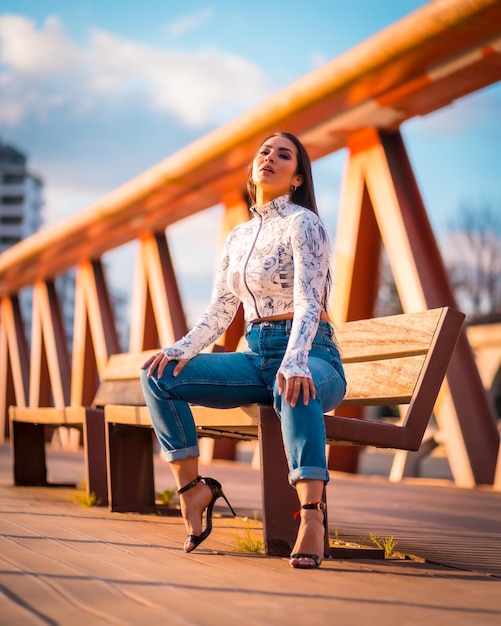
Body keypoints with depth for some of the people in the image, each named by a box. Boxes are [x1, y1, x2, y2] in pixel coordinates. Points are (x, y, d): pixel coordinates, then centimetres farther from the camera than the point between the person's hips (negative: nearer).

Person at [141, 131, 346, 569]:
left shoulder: (303, 223, -6)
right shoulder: (238, 237, 15)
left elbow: (308, 302, -20)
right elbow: (219, 313, 13)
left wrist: (295, 361, -38)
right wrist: (183, 349, -7)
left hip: (313, 356, -6)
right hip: (257, 357, 7)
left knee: (295, 389, -43)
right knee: (160, 374, -10)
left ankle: (312, 517, -48)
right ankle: (192, 488, -4)